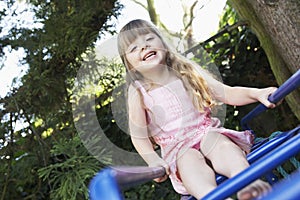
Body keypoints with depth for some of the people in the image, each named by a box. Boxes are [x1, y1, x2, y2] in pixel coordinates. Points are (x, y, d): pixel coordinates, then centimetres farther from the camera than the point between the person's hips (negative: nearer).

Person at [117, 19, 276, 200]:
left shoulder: (188, 72, 9)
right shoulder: (138, 92, 2)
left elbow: (228, 93, 6)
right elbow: (138, 136, -1)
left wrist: (256, 93, -12)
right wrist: (153, 160, -20)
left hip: (207, 133, 2)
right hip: (177, 149, -2)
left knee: (220, 142, -33)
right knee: (190, 160, -36)